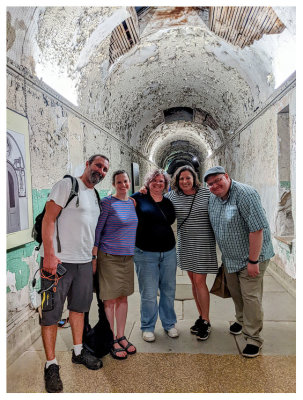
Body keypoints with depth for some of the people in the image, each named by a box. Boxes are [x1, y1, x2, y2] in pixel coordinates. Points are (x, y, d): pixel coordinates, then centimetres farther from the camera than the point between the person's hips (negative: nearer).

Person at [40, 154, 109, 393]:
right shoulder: (68, 185, -7)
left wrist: (92, 257, 18)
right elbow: (49, 218, -14)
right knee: (51, 313, 2)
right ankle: (51, 365, 17)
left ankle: (78, 352, 35)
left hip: (84, 262, 8)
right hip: (58, 260, -7)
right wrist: (49, 254, -20)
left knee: (79, 307, 18)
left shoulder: (95, 196, 16)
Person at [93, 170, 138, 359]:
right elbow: (97, 229, -9)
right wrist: (94, 256, -11)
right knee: (110, 298, 4)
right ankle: (111, 341, 19)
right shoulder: (107, 202, -9)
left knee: (123, 297, 13)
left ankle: (121, 337, 28)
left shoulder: (132, 202, 8)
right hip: (109, 256, -5)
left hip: (127, 256, 6)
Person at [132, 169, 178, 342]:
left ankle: (169, 324, 33)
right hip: (146, 253, -4)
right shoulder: (139, 198, -2)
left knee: (169, 291, 13)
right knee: (149, 294, 3)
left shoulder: (168, 203, 11)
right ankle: (148, 327, 24)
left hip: (168, 252, 4)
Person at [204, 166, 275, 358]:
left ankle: (253, 338, 16)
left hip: (251, 257, -7)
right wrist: (223, 254, 16)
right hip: (230, 257, 8)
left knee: (250, 296, -1)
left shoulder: (245, 194, -23)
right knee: (235, 292, 20)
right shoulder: (213, 198, 3)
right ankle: (242, 320, 45)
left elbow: (257, 228, -26)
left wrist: (253, 261, -24)